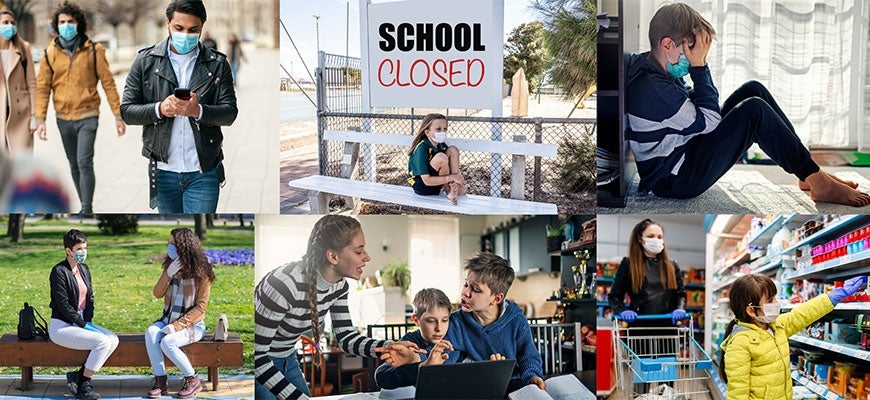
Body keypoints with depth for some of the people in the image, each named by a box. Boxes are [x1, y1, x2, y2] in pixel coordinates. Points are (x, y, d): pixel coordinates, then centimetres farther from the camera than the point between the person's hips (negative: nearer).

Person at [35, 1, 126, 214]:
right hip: (63, 118, 4)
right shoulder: (50, 53, 1)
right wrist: (40, 119, -4)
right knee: (74, 165, 12)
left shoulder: (93, 50, -4)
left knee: (84, 162, -14)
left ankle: (87, 209, -10)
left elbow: (108, 83, -2)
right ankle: (85, 206, 24)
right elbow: (42, 88, 3)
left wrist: (118, 115, -4)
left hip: (87, 116, -4)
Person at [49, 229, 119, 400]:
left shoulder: (84, 269, 12)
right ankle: (84, 385, -12)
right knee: (102, 342, -25)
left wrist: (88, 321, -3)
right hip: (61, 326, -8)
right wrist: (83, 325, -16)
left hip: (81, 322, 8)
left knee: (113, 340, -11)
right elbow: (63, 304, -17)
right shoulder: (59, 271, -13)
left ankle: (79, 376, -6)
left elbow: (90, 298, 14)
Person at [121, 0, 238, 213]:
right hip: (163, 170, 2)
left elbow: (230, 112, -4)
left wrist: (198, 111, -24)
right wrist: (159, 109, -20)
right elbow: (127, 110, 0)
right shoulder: (146, 61, 2)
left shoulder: (217, 64, 1)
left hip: (203, 172, -2)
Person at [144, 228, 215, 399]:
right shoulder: (169, 266, 5)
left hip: (192, 324, -5)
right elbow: (158, 294, 2)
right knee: (151, 333, -26)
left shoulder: (201, 272, -12)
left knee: (167, 342, -31)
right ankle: (160, 381, -22)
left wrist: (177, 326, -21)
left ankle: (192, 380, -11)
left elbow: (200, 307, -13)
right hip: (169, 319, 5)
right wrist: (169, 274, -16)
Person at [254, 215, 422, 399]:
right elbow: (256, 356, -30)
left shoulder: (339, 285, -8)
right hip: (259, 365, -7)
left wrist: (387, 347, -20)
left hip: (288, 361, 7)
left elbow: (347, 338, 0)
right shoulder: (285, 284, -33)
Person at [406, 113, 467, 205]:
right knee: (441, 158, -29)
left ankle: (455, 189, -14)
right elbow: (427, 181, -28)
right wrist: (451, 178, -29)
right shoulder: (421, 149, -24)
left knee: (453, 150, -4)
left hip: (435, 184, 8)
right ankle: (448, 190, -7)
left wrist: (458, 177, -19)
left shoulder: (440, 145, -1)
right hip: (422, 186, -8)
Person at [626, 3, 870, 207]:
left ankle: (808, 173, 7)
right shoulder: (651, 87, -27)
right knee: (754, 110, -20)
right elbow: (709, 120, -20)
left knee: (754, 90, 6)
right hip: (677, 180, -11)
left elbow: (691, 107, 12)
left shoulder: (649, 67, 5)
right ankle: (819, 183, -10)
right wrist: (698, 66, -18)